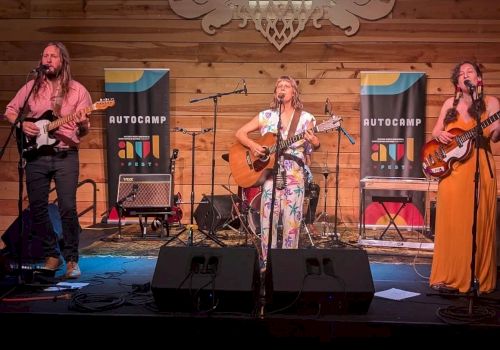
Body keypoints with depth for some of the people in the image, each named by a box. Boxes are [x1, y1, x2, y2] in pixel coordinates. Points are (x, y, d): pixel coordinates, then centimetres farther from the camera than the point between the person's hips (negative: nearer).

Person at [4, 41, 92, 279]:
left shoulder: (77, 90, 2)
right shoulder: (31, 87, 8)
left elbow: (84, 131, 4)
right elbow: (9, 110, 16)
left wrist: (82, 125, -20)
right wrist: (22, 124, -4)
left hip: (66, 156, -3)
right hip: (36, 155, 3)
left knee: (68, 208, -10)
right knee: (37, 208, 5)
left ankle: (71, 259, 3)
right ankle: (52, 255, 20)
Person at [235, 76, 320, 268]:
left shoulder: (305, 118, 5)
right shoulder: (266, 116, 7)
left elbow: (314, 146, 6)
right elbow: (240, 133, 7)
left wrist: (313, 142, -18)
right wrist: (252, 145, -13)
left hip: (294, 173, -1)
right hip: (269, 171, 1)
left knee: (291, 219, -1)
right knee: (268, 217, -2)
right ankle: (267, 262, 8)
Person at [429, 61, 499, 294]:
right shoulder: (450, 104, 13)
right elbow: (435, 132, 17)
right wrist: (439, 135, -6)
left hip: (480, 167, -2)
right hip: (451, 166, 2)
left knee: (478, 223, -3)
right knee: (451, 223, -1)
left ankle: (478, 278, 5)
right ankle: (450, 277, 4)